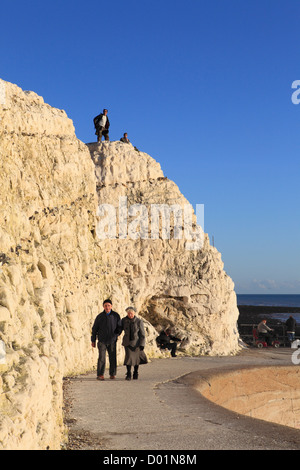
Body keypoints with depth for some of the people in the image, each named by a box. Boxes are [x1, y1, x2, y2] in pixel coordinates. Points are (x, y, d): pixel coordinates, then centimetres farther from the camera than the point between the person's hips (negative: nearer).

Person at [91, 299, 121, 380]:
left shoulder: (116, 316, 0)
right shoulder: (100, 316, -1)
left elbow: (119, 327, 8)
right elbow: (94, 329, 6)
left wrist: (117, 334, -11)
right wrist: (93, 341, 6)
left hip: (112, 341, 1)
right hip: (102, 341, -1)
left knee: (113, 358, 2)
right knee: (102, 358, -8)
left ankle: (113, 374, 15)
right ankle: (100, 375, -4)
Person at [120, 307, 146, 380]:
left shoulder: (139, 321, -11)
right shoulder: (124, 320, -4)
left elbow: (142, 334, -9)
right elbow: (120, 328, 11)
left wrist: (142, 344, -13)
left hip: (136, 342, -1)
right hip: (127, 342, 1)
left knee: (136, 358, 9)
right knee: (129, 357, -13)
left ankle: (135, 374, 27)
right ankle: (128, 374, -5)